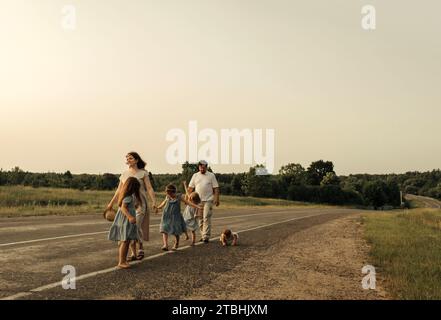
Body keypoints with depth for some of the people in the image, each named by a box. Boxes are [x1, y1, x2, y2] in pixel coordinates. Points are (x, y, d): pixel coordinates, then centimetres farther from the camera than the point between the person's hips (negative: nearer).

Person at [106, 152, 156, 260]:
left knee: (135, 226, -17)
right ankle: (133, 253, 10)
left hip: (139, 204, -4)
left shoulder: (143, 173, 1)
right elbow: (119, 191, 17)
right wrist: (111, 203, 18)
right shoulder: (124, 174, 12)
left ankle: (141, 248, 6)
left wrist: (154, 201, -17)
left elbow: (149, 188, -5)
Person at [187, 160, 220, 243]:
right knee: (200, 219, 8)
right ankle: (203, 235, 19)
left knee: (206, 218, -9)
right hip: (198, 200, 4)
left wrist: (217, 199, -10)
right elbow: (190, 188, 10)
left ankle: (206, 237, -8)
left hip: (208, 200, -3)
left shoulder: (211, 175, 3)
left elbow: (216, 188, -1)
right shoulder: (195, 175, 10)